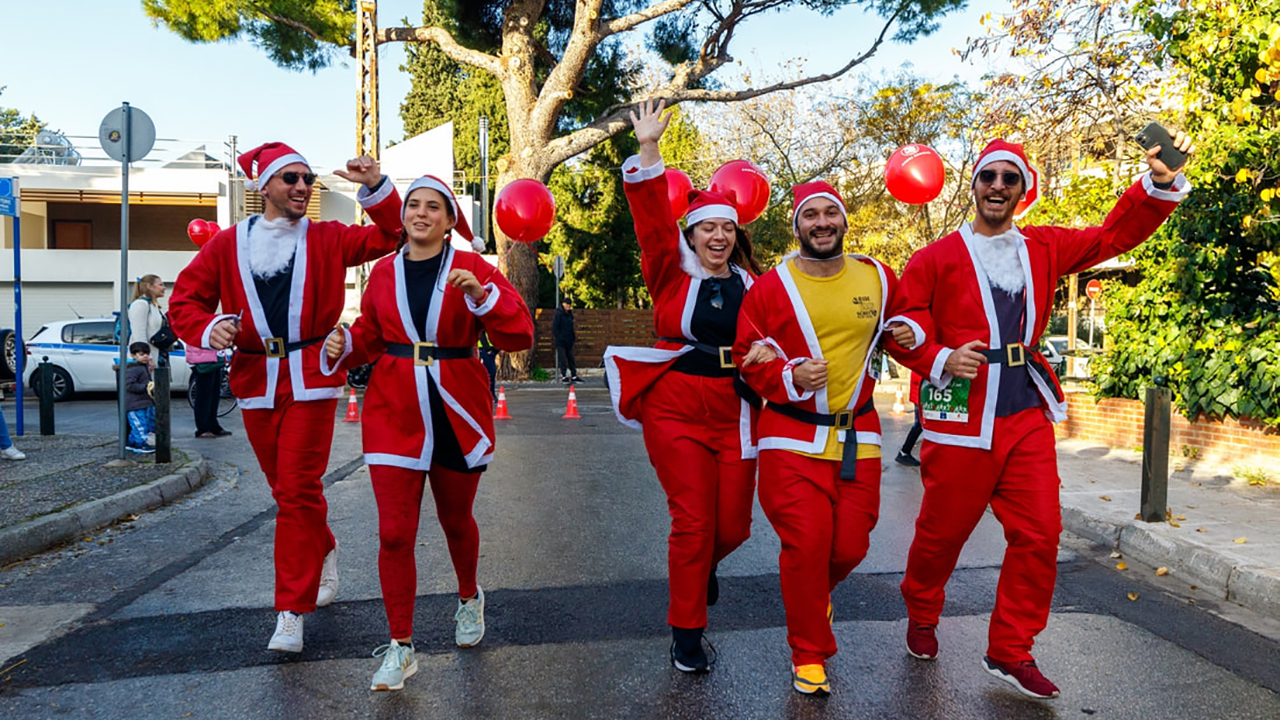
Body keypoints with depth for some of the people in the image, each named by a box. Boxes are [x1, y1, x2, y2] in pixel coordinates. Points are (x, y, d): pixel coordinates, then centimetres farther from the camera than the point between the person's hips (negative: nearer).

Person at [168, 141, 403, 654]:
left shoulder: (326, 240, 5)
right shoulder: (229, 244, 7)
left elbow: (387, 235, 2)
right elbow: (184, 298, 8)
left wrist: (376, 187, -13)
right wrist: (208, 327, -13)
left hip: (311, 378, -3)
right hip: (255, 379, 3)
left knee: (298, 489, -7)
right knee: (284, 487, 13)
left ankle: (292, 612, -2)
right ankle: (324, 551, 42)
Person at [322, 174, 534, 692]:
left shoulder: (472, 270, -3)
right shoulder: (384, 272, 6)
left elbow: (519, 337, -11)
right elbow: (370, 335, 16)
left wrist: (482, 294, -25)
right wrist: (344, 346, -5)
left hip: (456, 413, -1)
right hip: (395, 413, 2)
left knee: (455, 519, 17)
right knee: (394, 532, -4)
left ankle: (469, 599, 47)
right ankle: (400, 648, 12)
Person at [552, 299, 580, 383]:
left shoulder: (569, 314, 14)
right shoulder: (558, 314, -11)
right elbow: (554, 328, -14)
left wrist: (573, 337, 12)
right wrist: (558, 337, -18)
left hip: (569, 341, 8)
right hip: (560, 341, -8)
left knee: (571, 358, 10)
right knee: (562, 359, -4)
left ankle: (574, 376, 15)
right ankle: (564, 376, 3)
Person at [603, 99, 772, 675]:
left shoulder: (752, 285, 8)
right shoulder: (672, 273, 0)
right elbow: (653, 220, -13)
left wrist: (767, 353, -6)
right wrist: (648, 151, -20)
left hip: (733, 415, 3)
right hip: (674, 411, -3)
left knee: (733, 525, 6)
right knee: (692, 522, -2)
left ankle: (702, 566, 43)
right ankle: (686, 631, 16)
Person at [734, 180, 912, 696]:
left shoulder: (877, 278, 6)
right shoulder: (771, 287, -3)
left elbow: (904, 322, 26)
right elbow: (746, 359, 1)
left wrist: (905, 334, 6)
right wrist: (791, 379, -14)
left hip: (859, 437, 3)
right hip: (793, 439, -3)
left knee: (851, 546, 6)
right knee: (806, 544, -7)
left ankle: (816, 592, 43)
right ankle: (808, 654, 14)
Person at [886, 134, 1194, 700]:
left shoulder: (1043, 248, 13)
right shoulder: (936, 258, 0)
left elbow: (1114, 235, 13)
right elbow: (902, 326, -3)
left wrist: (1161, 183, -1)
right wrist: (940, 360, -20)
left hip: (1027, 418, 4)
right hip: (961, 420, -4)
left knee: (1039, 534, 1)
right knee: (942, 532, 6)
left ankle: (1010, 653, 17)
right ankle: (921, 617, 35)